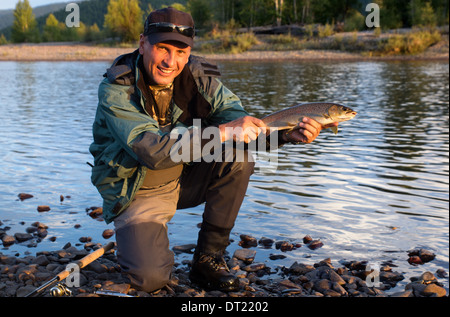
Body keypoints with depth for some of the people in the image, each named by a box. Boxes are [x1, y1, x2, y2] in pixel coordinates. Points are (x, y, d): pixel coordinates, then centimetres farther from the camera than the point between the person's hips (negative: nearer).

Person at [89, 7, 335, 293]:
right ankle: (138, 237, 15)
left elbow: (242, 121, -12)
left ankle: (208, 259, -7)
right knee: (150, 277, -24)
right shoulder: (116, 90, -22)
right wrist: (222, 133, -42)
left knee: (238, 158, -21)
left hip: (184, 181, 5)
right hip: (137, 193, -4)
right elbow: (151, 150, -35)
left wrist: (288, 133, -31)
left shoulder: (198, 78, -9)